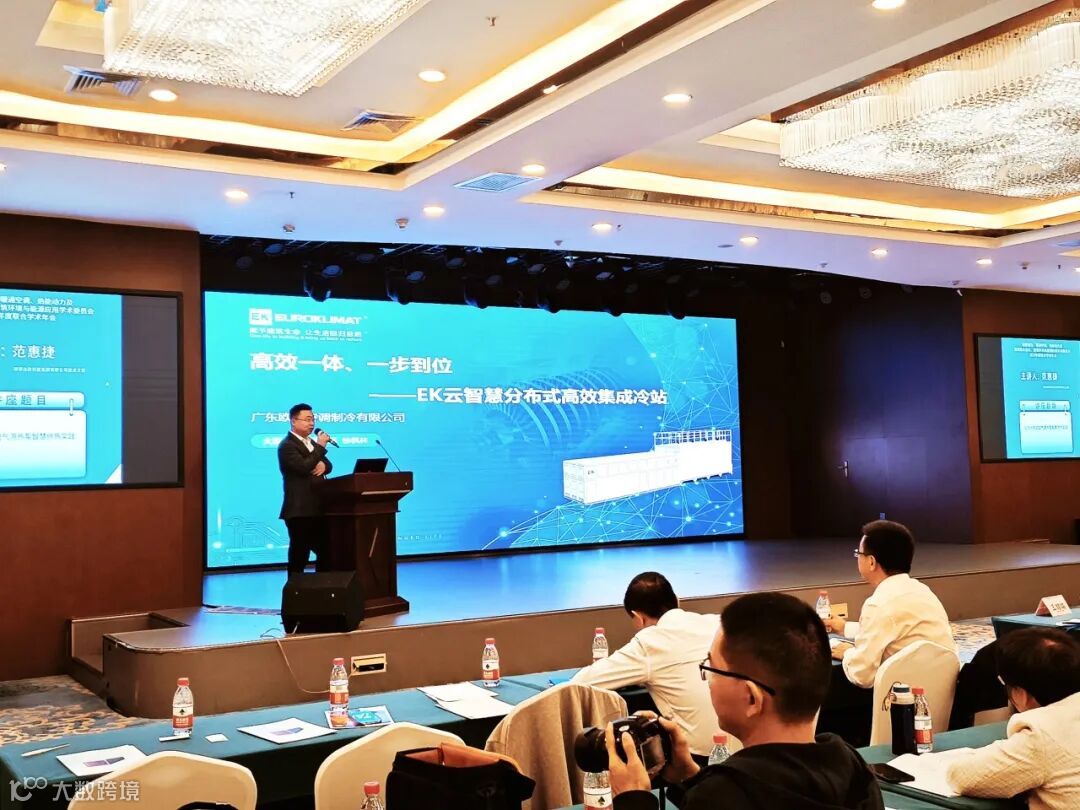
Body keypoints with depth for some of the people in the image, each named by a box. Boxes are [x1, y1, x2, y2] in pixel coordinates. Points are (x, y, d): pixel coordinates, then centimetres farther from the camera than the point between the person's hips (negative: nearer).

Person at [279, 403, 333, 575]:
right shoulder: (287, 445, -10)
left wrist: (323, 466, -8)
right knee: (299, 554, -3)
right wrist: (320, 446, -19)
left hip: (318, 507, 9)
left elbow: (328, 465, 16)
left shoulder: (311, 442, 19)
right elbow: (304, 467, -23)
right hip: (299, 510, -9)